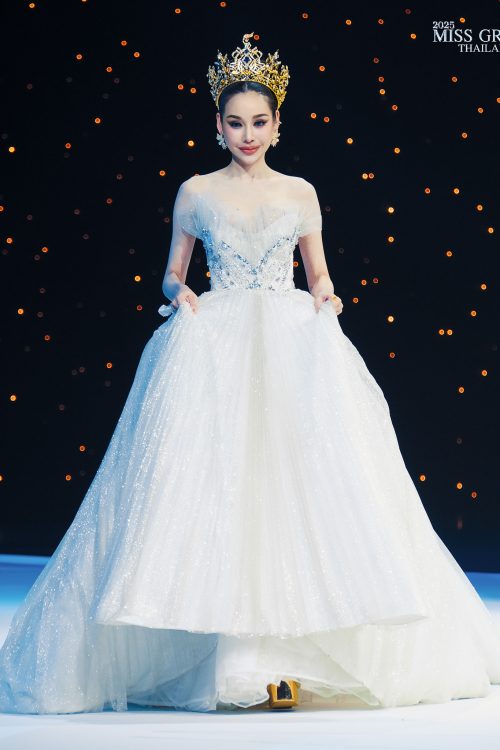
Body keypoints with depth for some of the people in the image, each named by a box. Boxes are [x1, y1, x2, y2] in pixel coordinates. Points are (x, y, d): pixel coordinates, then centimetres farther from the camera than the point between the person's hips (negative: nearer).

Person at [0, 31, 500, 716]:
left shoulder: (300, 192, 12)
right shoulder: (195, 193, 9)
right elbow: (172, 273, 14)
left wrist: (327, 301, -3)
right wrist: (178, 293, -7)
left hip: (293, 347, 1)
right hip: (215, 345, -1)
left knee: (303, 479, -8)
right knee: (210, 485, -10)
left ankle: (285, 656, -2)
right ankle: (228, 659, -7)